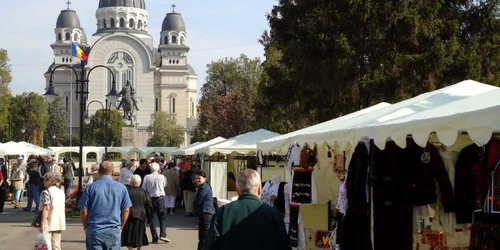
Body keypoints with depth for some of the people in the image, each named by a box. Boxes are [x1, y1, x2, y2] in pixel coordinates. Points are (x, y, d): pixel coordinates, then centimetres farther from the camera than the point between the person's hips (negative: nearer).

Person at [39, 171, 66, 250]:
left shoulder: (47, 192, -10)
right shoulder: (61, 192, 11)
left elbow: (46, 208, -17)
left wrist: (42, 223, -18)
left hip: (49, 223, -7)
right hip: (59, 223, 7)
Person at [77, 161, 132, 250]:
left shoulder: (91, 188, -3)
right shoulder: (121, 188, 1)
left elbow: (83, 211, -3)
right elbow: (126, 211, 4)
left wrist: (86, 227, 13)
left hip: (94, 231, -1)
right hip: (114, 231, 1)